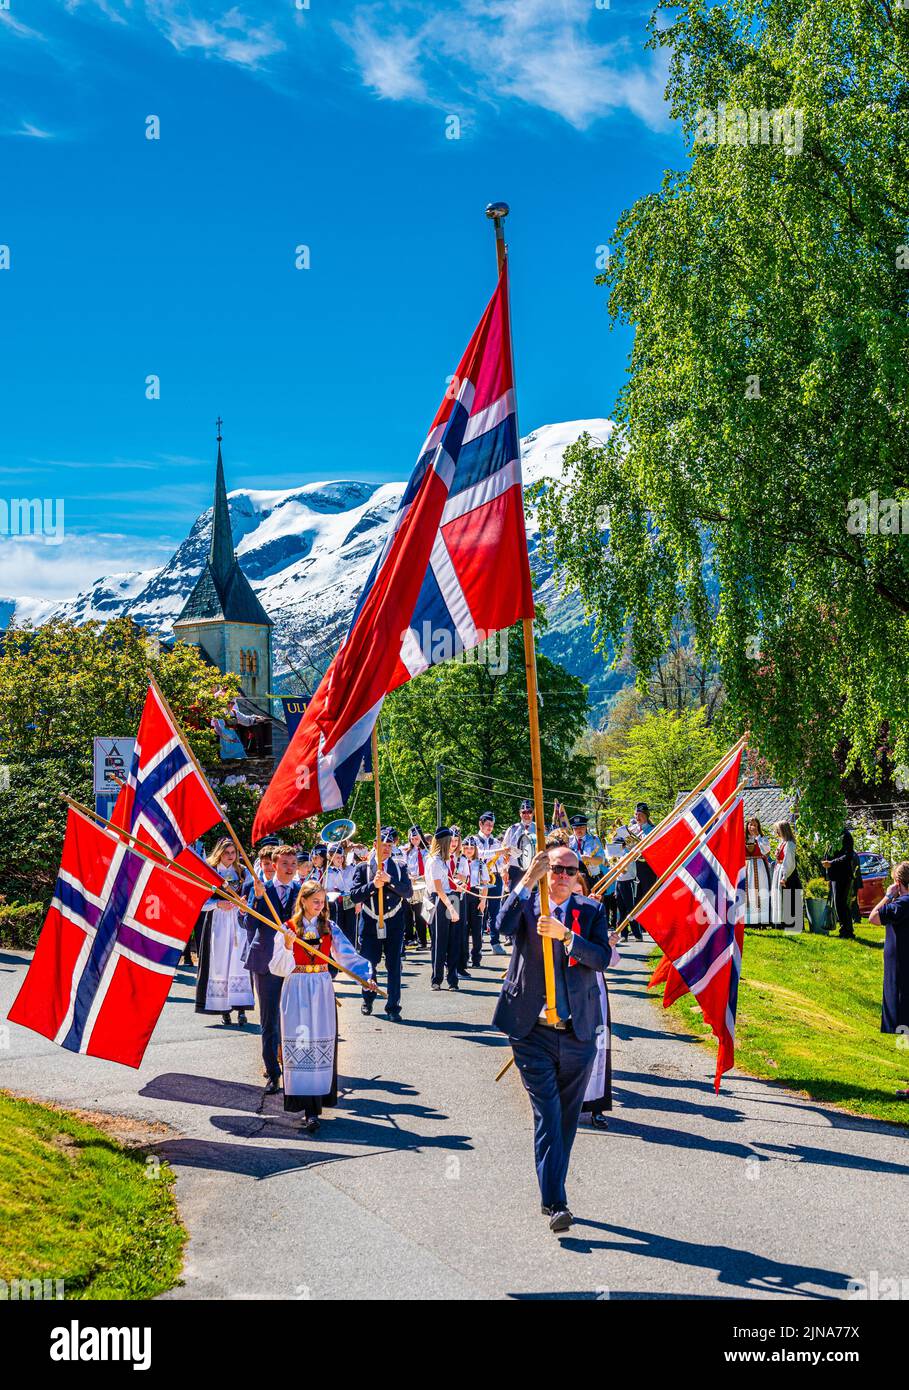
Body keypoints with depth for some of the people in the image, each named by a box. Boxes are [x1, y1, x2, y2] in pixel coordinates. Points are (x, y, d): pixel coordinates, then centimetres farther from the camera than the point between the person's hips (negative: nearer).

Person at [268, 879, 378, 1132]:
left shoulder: (330, 928, 6)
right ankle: (310, 1109, -7)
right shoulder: (288, 929, -1)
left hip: (322, 990, 2)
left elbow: (348, 955, -2)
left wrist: (366, 976, -16)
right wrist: (287, 947, -22)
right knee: (300, 1043, -7)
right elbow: (278, 967, -4)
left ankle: (313, 1106, 11)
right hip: (296, 990, -2)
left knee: (321, 1044, 3)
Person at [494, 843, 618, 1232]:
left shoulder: (591, 911, 7)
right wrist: (528, 879, -27)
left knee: (567, 1117, 13)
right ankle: (556, 1203, -10)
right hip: (532, 1031, -3)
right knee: (548, 1115, -10)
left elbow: (603, 958, -8)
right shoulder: (526, 905, 2)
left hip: (578, 1032, 3)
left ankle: (551, 1191, 28)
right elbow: (503, 927, -21)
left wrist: (564, 935, -22)